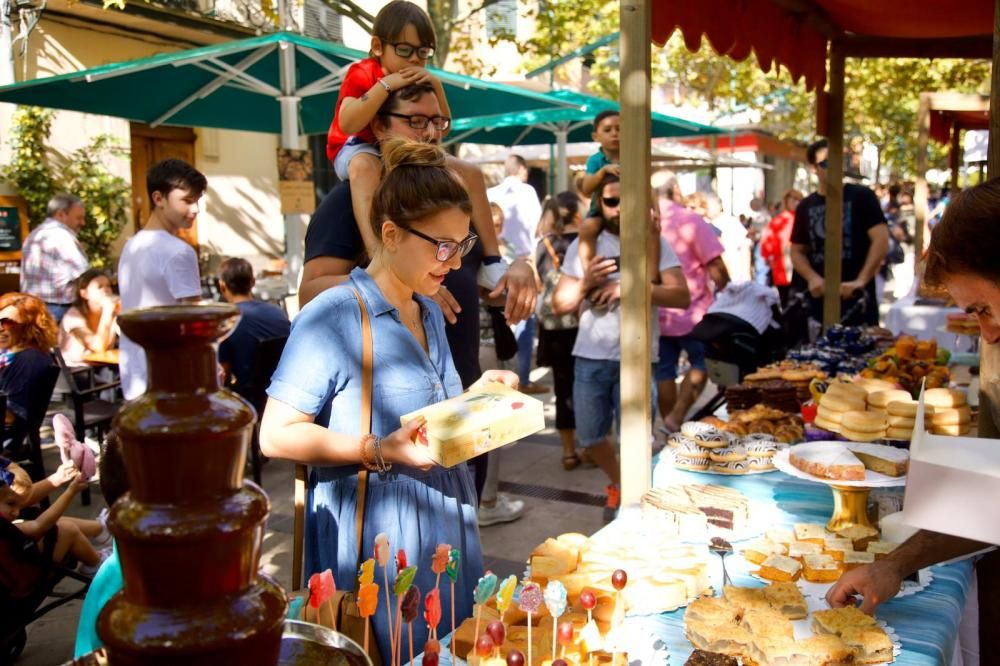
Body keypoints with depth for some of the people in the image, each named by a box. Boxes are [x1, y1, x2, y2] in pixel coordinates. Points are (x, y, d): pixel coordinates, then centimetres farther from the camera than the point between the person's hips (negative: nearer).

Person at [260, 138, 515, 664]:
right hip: (374, 538, -8)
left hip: (445, 527, 8)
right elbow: (276, 435, -18)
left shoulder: (430, 313, 9)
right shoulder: (333, 317, -17)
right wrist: (379, 451, -27)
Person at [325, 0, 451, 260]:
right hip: (356, 148, -6)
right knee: (365, 164, -42)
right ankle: (374, 247, -57)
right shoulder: (362, 74, -18)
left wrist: (436, 85, -17)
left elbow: (442, 127, -2)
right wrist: (385, 85, -38)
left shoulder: (417, 80, 0)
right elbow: (347, 125, -34)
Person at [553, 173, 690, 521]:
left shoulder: (655, 243, 0)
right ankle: (617, 483, 43)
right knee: (589, 436, 14)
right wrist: (584, 283, -14)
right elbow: (559, 305, 4)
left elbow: (682, 296, -12)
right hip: (590, 356, 3)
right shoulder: (583, 245, 5)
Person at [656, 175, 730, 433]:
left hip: (654, 313, 4)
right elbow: (716, 266, -13)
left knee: (663, 371, 13)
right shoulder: (690, 219, -12)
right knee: (699, 363, 13)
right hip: (691, 312, -3)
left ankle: (670, 430, 20)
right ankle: (677, 418, -2)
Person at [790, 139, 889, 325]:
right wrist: (812, 278, -6)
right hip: (818, 297, 3)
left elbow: (881, 240, -8)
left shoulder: (861, 196, 1)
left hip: (855, 297, -3)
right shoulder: (806, 206, 13)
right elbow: (797, 251, 14)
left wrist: (861, 280, -18)